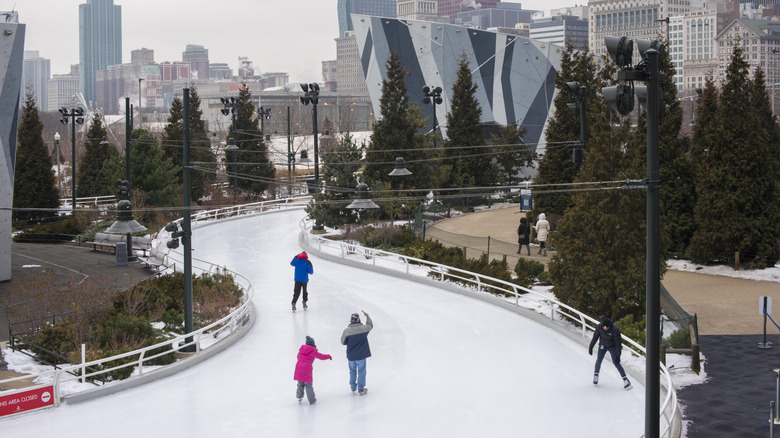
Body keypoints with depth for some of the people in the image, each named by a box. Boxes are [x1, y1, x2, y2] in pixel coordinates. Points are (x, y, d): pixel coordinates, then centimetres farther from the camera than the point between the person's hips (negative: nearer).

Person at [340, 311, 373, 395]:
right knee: (361, 372, 12)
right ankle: (361, 389, 19)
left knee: (352, 371, 21)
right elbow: (370, 325, 9)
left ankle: (353, 386, 35)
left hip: (351, 356, 1)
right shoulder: (363, 328, -15)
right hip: (361, 355, -1)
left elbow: (343, 342, -4)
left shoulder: (347, 331, -16)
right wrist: (367, 317, 25)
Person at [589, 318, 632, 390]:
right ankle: (596, 375, 30)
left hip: (612, 347, -3)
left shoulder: (615, 330, -32)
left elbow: (618, 343, -25)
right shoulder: (599, 327, -22)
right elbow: (595, 337, -6)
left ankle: (625, 380, 3)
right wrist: (591, 347, 0)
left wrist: (618, 355, -26)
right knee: (599, 361, 3)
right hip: (602, 345, 3)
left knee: (616, 363, -6)